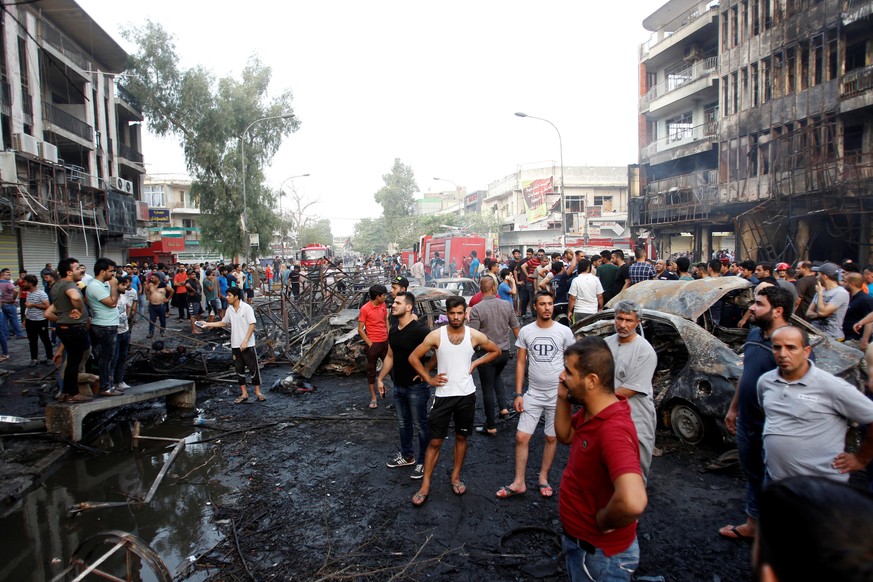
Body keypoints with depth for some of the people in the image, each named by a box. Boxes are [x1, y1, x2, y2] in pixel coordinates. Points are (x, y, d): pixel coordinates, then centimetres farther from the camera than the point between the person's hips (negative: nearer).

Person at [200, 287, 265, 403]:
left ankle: (258, 392, 11)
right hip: (235, 345, 6)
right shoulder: (229, 310, 7)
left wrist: (245, 341, -17)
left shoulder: (246, 308, -11)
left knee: (253, 368, 0)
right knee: (239, 369, 9)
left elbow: (252, 325, -13)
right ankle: (244, 394, 18)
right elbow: (224, 323, 22)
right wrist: (207, 324, 16)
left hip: (248, 345, -6)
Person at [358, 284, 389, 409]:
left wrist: (389, 337, 7)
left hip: (385, 342, 5)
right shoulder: (365, 309, -14)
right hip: (373, 344, -5)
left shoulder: (383, 305, 3)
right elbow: (360, 329, -11)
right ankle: (373, 398, 16)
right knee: (371, 371, 6)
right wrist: (370, 343, -12)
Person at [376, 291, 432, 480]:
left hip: (416, 387, -8)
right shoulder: (393, 330, 5)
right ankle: (407, 455, 37)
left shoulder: (420, 330, -21)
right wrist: (380, 378, 16)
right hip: (398, 385, 8)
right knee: (403, 423, 20)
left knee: (420, 426, 5)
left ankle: (424, 461, 20)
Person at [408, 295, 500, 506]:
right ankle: (425, 486, 12)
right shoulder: (436, 335, -9)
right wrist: (429, 379, -6)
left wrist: (475, 363, -2)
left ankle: (456, 477, 33)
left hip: (466, 395, 2)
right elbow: (413, 357, -2)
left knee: (461, 437, 15)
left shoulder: (475, 336, -5)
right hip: (443, 395, -1)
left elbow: (496, 351, 10)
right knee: (435, 441, 3)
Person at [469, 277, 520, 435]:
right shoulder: (507, 305, -5)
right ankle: (503, 407, 22)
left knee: (488, 389, 8)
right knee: (497, 377, 33)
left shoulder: (476, 309, -16)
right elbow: (516, 329, 2)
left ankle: (491, 426, 17)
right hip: (504, 352, 4)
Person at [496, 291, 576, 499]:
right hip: (533, 394, 1)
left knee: (551, 438, 11)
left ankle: (543, 478, 29)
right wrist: (518, 394, -1)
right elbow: (520, 363, 3)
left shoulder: (564, 331, -5)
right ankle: (519, 482, 12)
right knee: (521, 437, -1)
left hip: (558, 394, -1)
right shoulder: (526, 331, -2)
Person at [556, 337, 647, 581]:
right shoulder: (590, 411, -6)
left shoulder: (613, 430, -36)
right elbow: (565, 436, 11)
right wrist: (562, 397, -7)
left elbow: (633, 501, -49)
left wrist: (604, 522, -29)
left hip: (600, 554, -9)